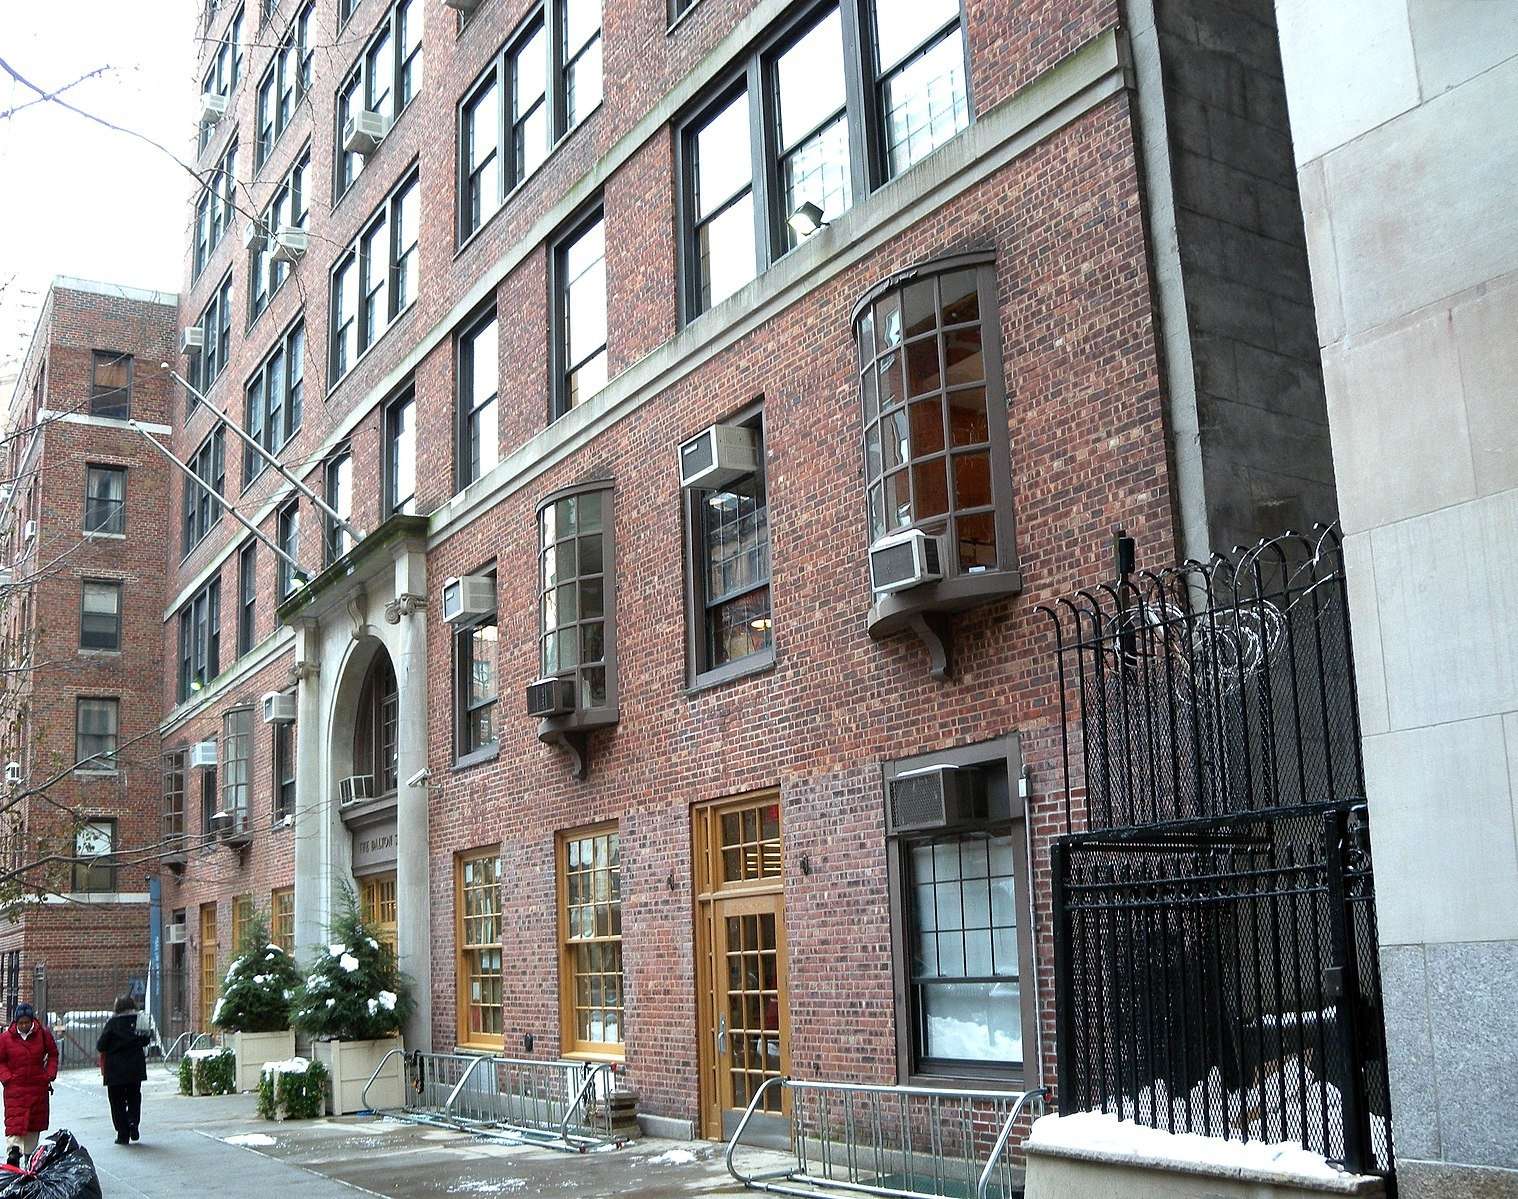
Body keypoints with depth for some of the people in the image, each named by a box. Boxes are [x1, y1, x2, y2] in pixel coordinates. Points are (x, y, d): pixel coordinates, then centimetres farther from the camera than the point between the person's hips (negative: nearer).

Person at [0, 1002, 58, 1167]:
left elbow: (53, 1054, 11)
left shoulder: (43, 1034, -2)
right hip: (15, 1087, -2)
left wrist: (49, 1075, 2)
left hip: (38, 1087, 2)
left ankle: (30, 1153, 22)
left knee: (35, 1122, 10)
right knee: (15, 1121, -13)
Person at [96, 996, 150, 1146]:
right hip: (136, 1069, 3)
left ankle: (123, 1134, 5)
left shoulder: (112, 1023, -11)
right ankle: (133, 1122, -3)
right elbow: (146, 1040, 7)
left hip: (115, 1070, -3)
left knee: (117, 1102, 7)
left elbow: (101, 1046, -10)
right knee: (134, 1097, 19)